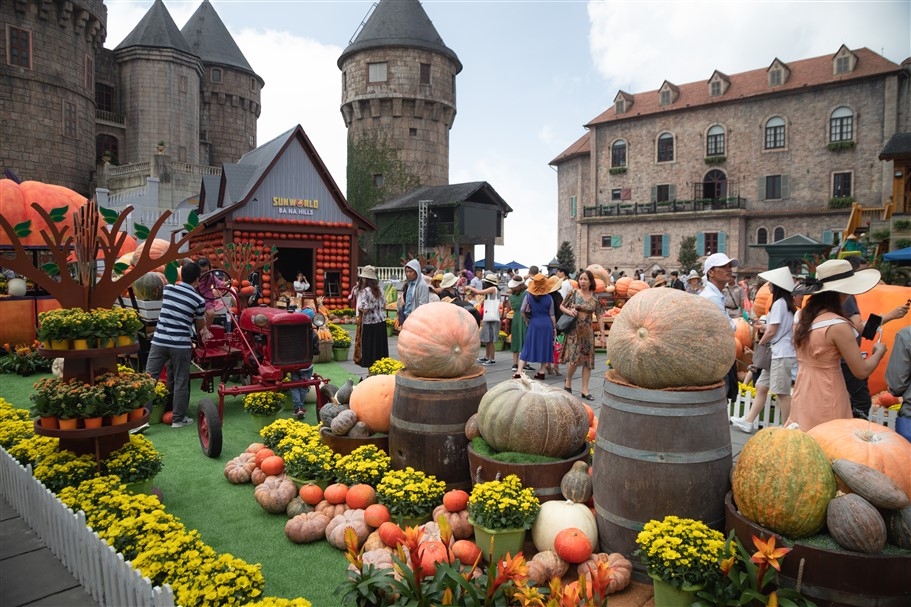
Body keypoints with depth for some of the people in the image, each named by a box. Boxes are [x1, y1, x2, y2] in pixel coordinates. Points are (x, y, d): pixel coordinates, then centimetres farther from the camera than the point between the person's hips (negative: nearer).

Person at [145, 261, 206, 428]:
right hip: (181, 345, -3)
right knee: (180, 382, 7)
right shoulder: (198, 300, -3)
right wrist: (203, 317, 33)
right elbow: (200, 326, 11)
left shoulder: (167, 288, 6)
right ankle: (178, 419, 15)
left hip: (159, 341, 3)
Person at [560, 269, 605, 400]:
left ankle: (584, 390, 12)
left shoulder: (595, 298, 3)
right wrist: (569, 311, -14)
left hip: (587, 332, 3)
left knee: (587, 360, 4)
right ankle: (568, 382, 16)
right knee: (574, 359, -10)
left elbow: (599, 316, 4)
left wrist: (602, 333, 1)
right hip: (574, 331, -3)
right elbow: (561, 306, 7)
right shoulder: (573, 293, -1)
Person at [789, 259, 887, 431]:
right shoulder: (838, 325, -18)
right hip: (826, 404, -7)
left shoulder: (805, 317, 4)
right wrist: (879, 351, 5)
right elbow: (862, 371, -13)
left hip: (802, 398, 7)